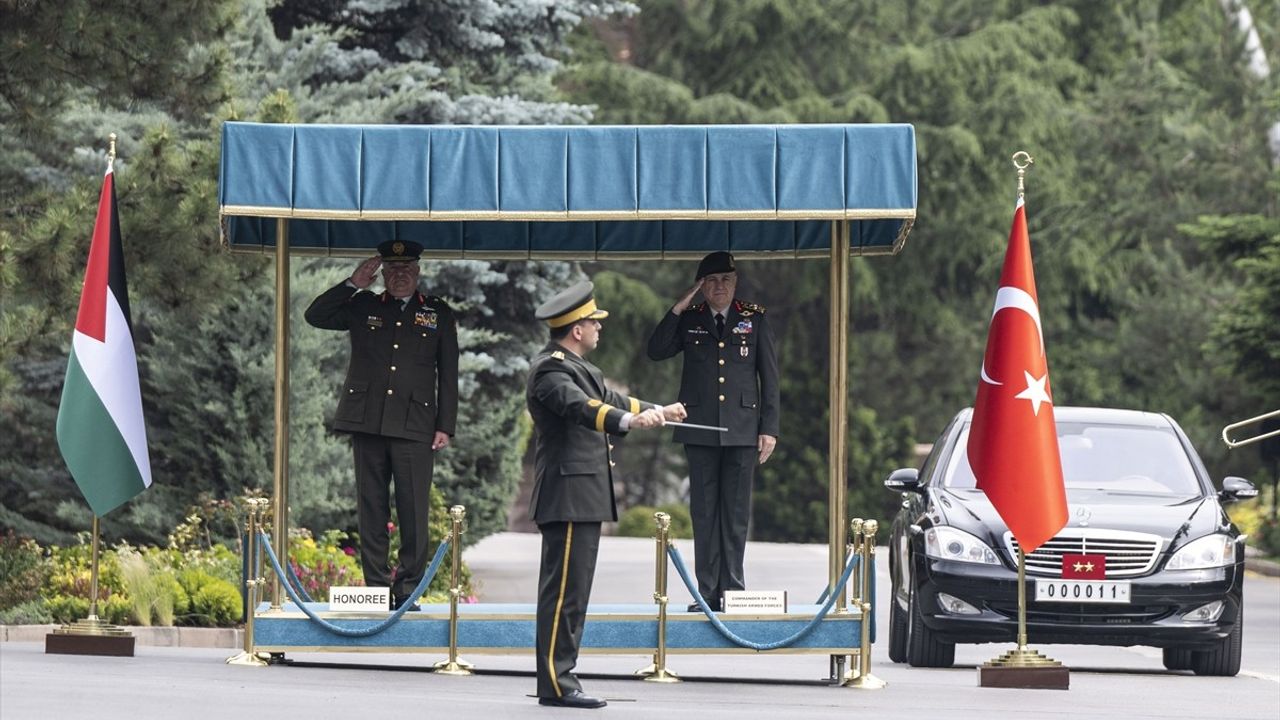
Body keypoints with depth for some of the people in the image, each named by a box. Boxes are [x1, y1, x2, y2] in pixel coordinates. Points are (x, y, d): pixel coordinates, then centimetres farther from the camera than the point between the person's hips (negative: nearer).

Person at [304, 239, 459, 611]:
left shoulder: (439, 315, 12)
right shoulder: (363, 308, 14)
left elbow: (449, 376, 11)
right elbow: (315, 315, 7)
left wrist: (445, 427, 3)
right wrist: (353, 285, 0)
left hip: (415, 427, -1)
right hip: (368, 423, 1)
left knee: (414, 513, -7)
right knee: (372, 511, 2)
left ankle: (407, 590, 0)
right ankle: (376, 588, 5)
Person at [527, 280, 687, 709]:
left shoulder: (576, 368, 19)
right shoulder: (551, 371, -14)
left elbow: (608, 399, 37)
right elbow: (581, 407, -33)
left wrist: (657, 411, 51)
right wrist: (629, 420, -49)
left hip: (583, 498, 11)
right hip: (568, 497, -11)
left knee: (571, 592, 10)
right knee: (564, 590, -11)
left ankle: (559, 678, 13)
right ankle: (555, 685, -12)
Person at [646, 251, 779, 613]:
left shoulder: (754, 319, 6)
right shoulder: (689, 320, 9)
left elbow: (769, 376, 6)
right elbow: (656, 350, -1)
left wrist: (769, 428, 0)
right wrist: (678, 309, -7)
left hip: (742, 430, -1)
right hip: (700, 428, 1)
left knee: (736, 512, 0)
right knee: (704, 512, 2)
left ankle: (732, 589, 4)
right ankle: (708, 591, 4)